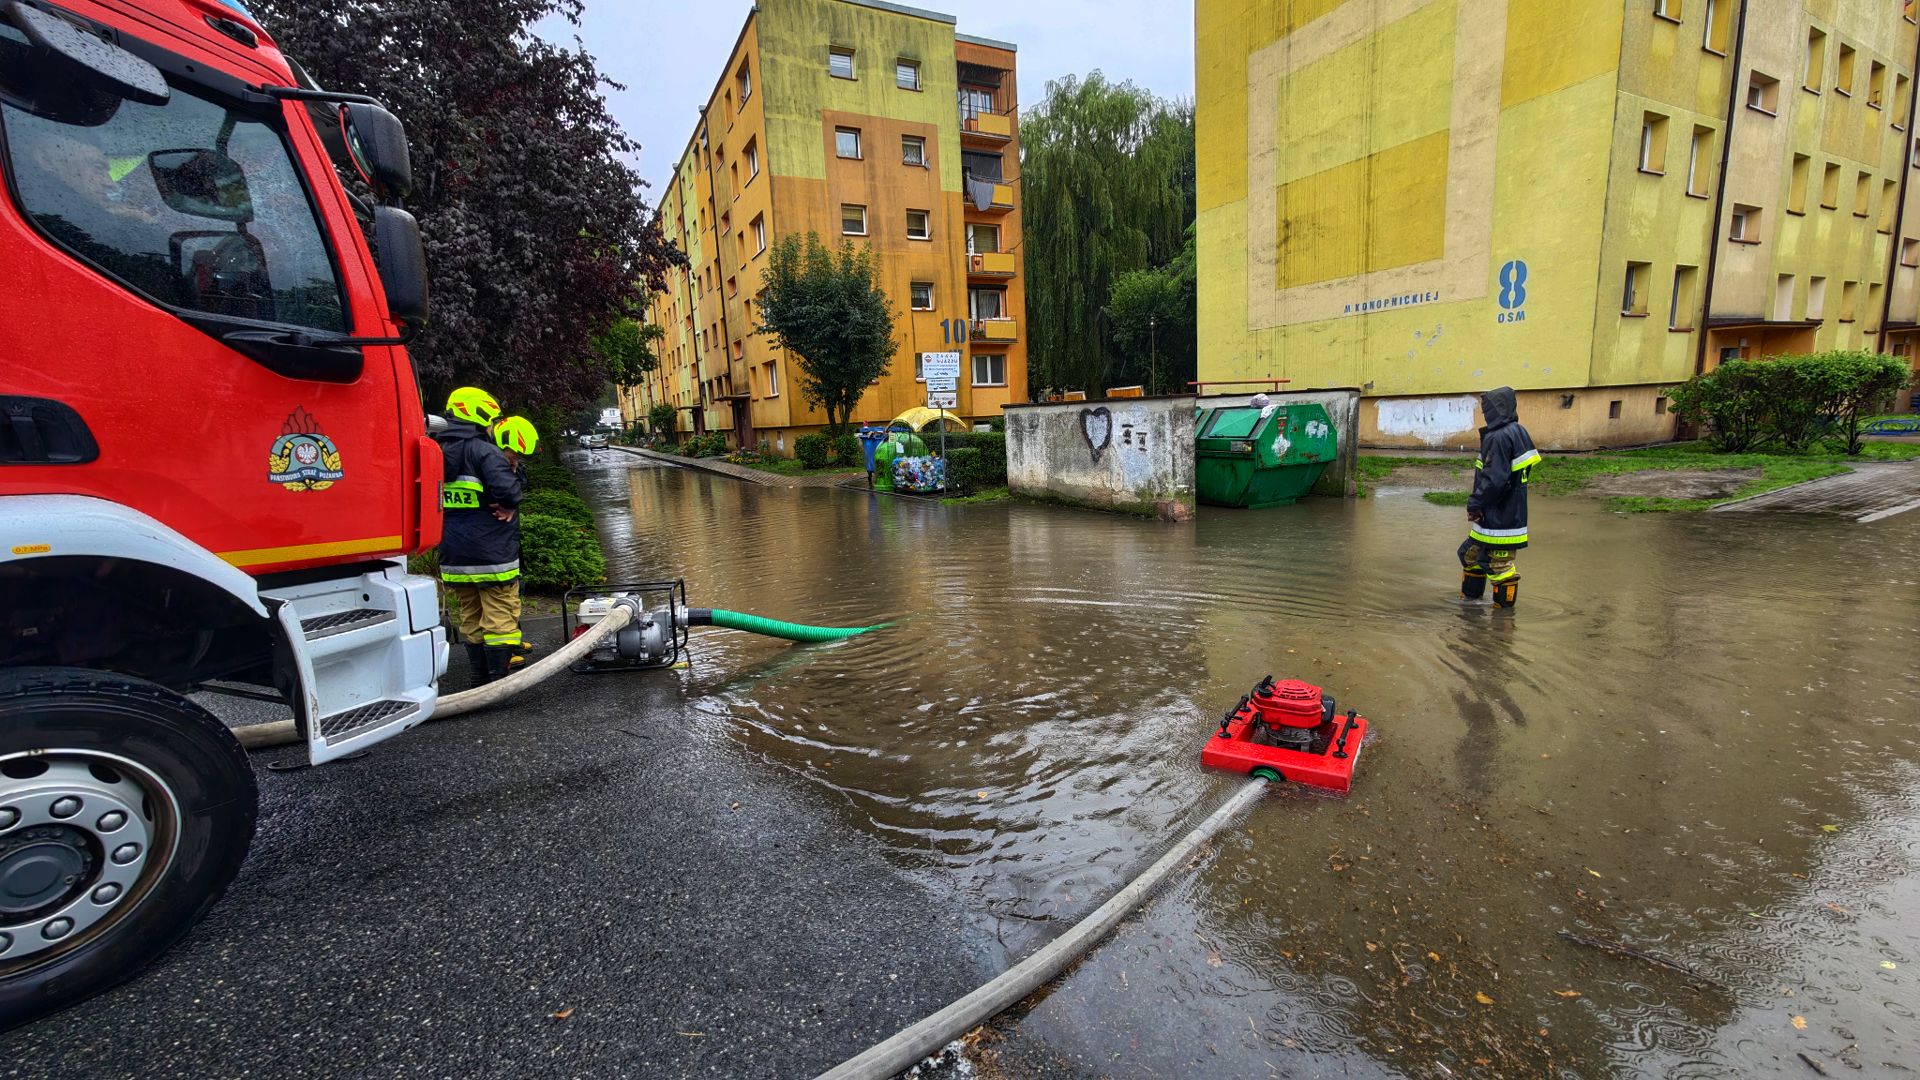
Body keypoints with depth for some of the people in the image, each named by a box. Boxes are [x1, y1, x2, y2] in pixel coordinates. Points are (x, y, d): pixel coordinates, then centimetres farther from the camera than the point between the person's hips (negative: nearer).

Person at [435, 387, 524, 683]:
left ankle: (480, 677, 24)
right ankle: (499, 678, 3)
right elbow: (507, 489, -28)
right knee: (500, 617, 0)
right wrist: (509, 505, -5)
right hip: (492, 554, -8)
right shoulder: (484, 451, -15)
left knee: (471, 619, 16)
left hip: (454, 556, 8)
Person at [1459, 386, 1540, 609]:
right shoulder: (1517, 432, 10)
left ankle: (1504, 608, 10)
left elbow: (1495, 480, -26)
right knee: (1471, 553, 22)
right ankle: (1471, 596, 34)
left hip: (1499, 519, -11)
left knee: (1499, 565, 0)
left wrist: (1475, 504, -13)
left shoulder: (1500, 437, -20)